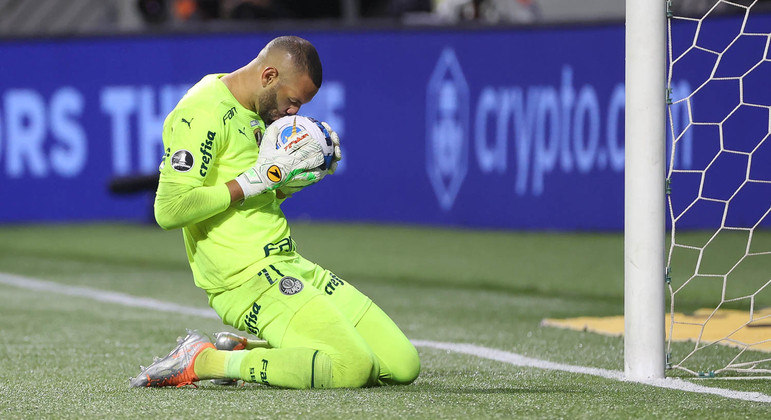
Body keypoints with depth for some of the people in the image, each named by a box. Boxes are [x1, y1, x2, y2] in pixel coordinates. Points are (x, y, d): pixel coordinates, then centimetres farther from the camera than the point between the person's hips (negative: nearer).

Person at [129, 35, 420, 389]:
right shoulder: (203, 112, -13)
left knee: (403, 365, 1)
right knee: (353, 367, -26)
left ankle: (246, 351, 9)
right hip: (246, 277, -10)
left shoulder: (253, 113, 17)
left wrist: (296, 179, 8)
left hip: (290, 265, 10)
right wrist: (256, 180, -18)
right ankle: (203, 361, -12)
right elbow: (170, 210, -23)